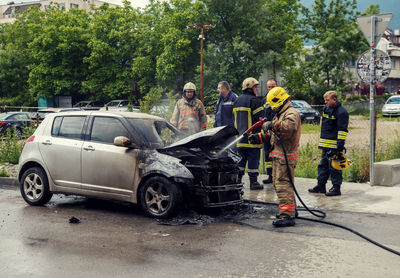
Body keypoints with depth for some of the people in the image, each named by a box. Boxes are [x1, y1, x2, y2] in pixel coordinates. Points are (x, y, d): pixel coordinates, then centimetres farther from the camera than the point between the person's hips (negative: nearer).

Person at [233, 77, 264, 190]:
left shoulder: (237, 101, 14)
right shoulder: (255, 100, -11)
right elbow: (259, 118, -13)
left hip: (240, 137, 7)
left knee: (241, 158, 14)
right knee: (253, 158, -1)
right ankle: (253, 182, 2)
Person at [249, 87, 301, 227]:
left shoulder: (292, 113, -12)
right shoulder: (280, 114, 21)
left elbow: (289, 126, -36)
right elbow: (271, 133, 29)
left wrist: (272, 124, -28)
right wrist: (259, 137, 19)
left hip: (286, 156, -11)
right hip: (278, 155, 11)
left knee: (283, 184, -15)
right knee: (277, 183, 18)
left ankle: (287, 215, -16)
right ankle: (291, 209, 30)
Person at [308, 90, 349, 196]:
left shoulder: (341, 112, -13)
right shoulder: (326, 109, 14)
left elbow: (342, 130, -15)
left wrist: (340, 145, -19)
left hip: (334, 146, -9)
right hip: (325, 145, 9)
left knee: (334, 167, -3)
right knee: (323, 165, 14)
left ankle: (336, 188, 4)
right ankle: (321, 185, 22)